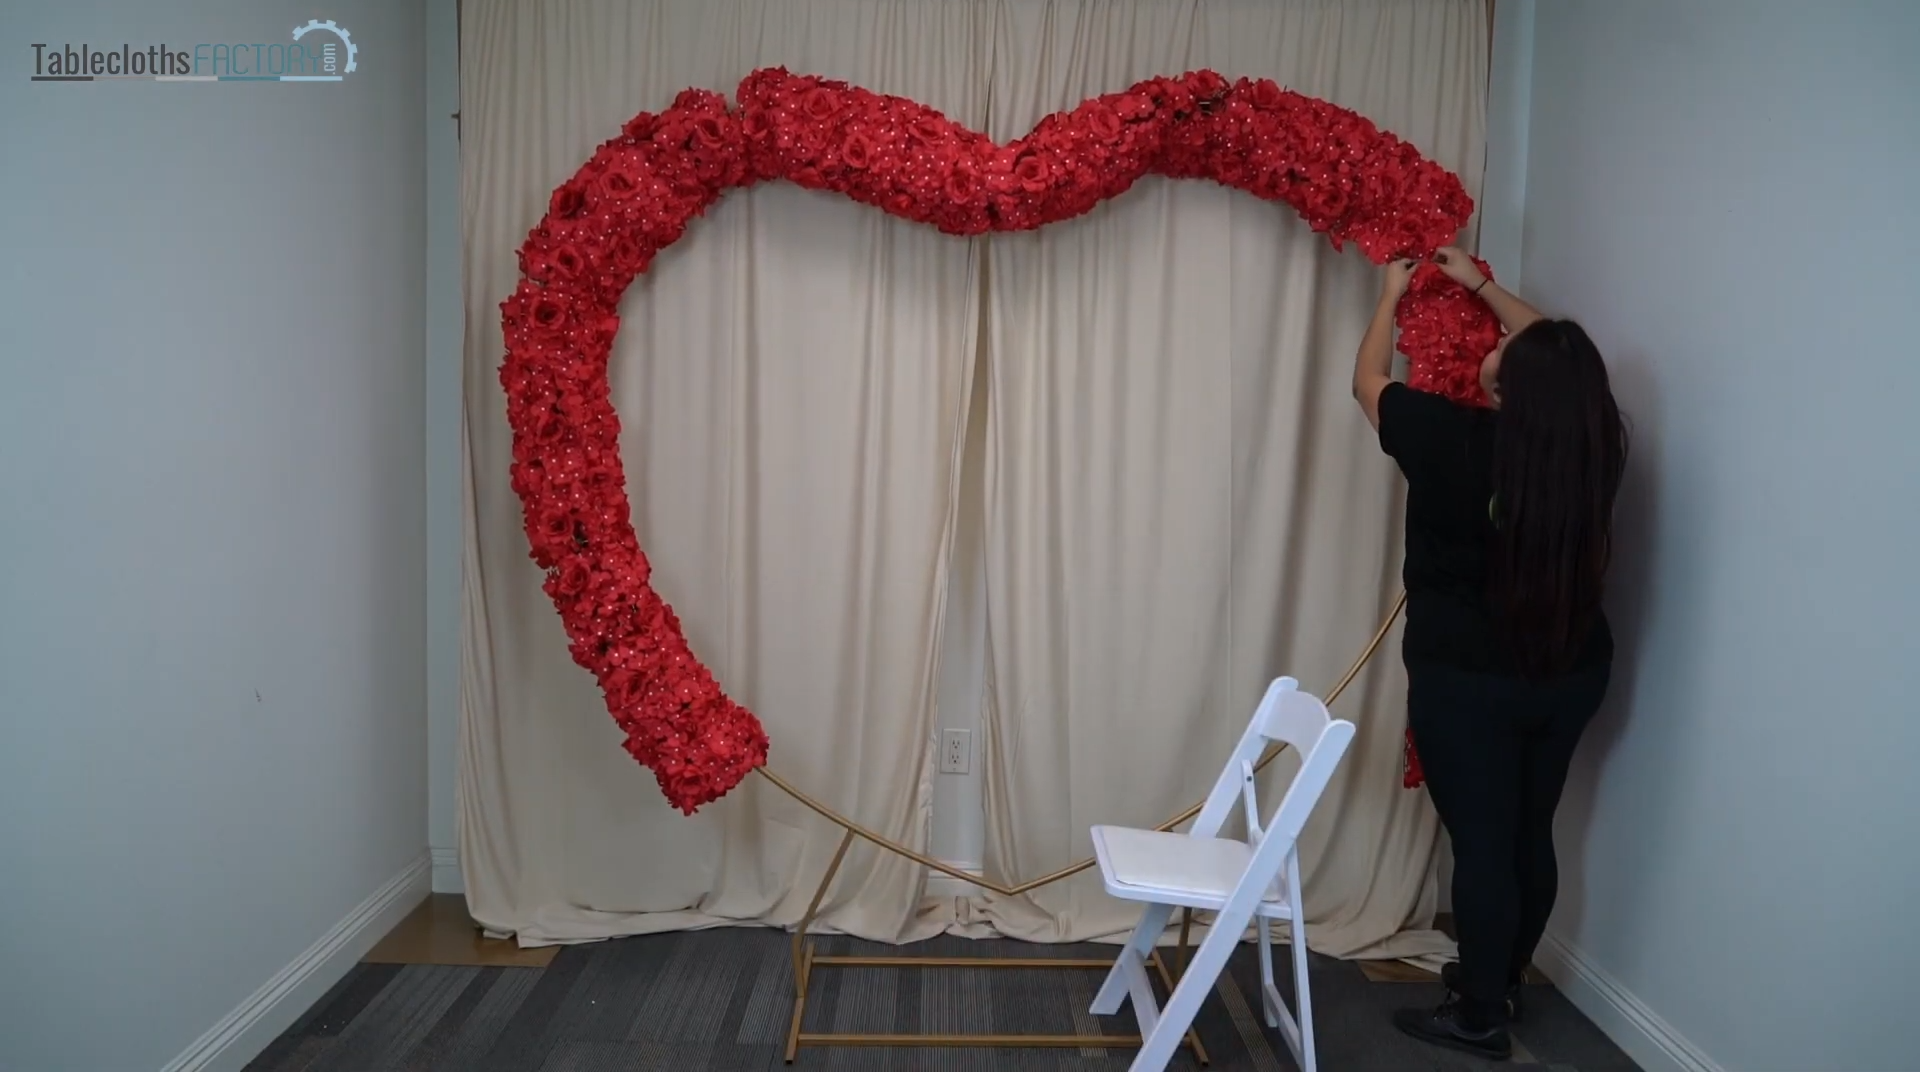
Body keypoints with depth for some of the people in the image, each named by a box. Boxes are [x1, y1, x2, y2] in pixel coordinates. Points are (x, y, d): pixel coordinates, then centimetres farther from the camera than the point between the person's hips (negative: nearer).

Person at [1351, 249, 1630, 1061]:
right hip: (1571, 675, 6)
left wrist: (1392, 295, 14)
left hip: (1469, 682, -5)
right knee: (1531, 834, 17)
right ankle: (1502, 982, 35)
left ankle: (1480, 1018, 17)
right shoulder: (1593, 445, -7)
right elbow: (1559, 358, 14)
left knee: (1482, 844, 5)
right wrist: (1481, 285, 21)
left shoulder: (1455, 441, -20)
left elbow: (1369, 382, -2)